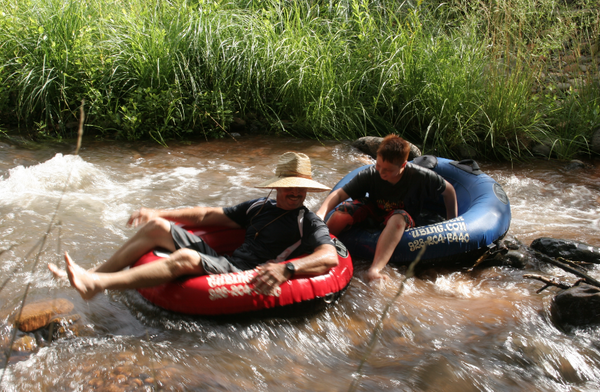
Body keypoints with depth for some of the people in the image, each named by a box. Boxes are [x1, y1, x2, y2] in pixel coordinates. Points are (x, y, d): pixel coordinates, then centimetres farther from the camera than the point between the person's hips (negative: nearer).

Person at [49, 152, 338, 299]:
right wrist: (159, 213, 13)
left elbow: (330, 258, -20)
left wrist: (287, 268, -37)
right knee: (155, 227, 2)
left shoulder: (309, 224, 0)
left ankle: (94, 285, -37)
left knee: (184, 259, -34)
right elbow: (206, 215, 20)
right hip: (223, 261, 8)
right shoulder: (258, 207, 19)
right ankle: (93, 275, -3)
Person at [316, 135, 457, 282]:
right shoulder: (370, 175, -20)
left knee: (398, 217, -40)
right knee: (343, 211, -29)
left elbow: (449, 190, -5)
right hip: (373, 212, 2)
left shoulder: (421, 176, -22)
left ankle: (374, 270, -56)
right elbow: (339, 194, -21)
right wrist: (320, 214, -38)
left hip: (402, 225, -2)